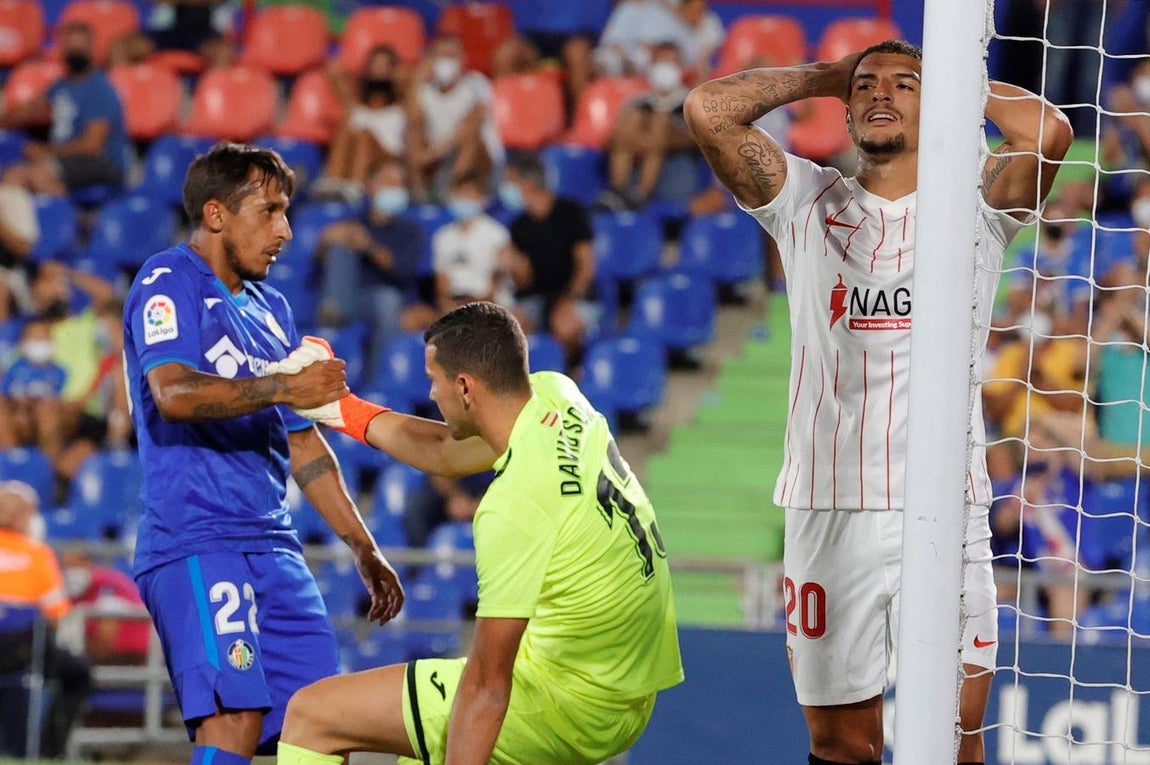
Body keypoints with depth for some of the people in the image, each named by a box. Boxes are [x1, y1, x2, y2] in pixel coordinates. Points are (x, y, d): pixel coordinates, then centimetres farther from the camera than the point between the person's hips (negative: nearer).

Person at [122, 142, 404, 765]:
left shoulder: (269, 308, 23)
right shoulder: (167, 283, -2)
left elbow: (301, 443, 27)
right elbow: (173, 393, -20)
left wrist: (363, 548, 24)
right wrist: (283, 388, -25)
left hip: (273, 545, 8)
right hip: (196, 542, -8)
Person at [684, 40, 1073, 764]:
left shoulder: (975, 208, 7)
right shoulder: (808, 202, 11)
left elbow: (1049, 132, -13)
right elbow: (709, 110, 0)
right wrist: (823, 75, 12)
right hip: (828, 507, 1)